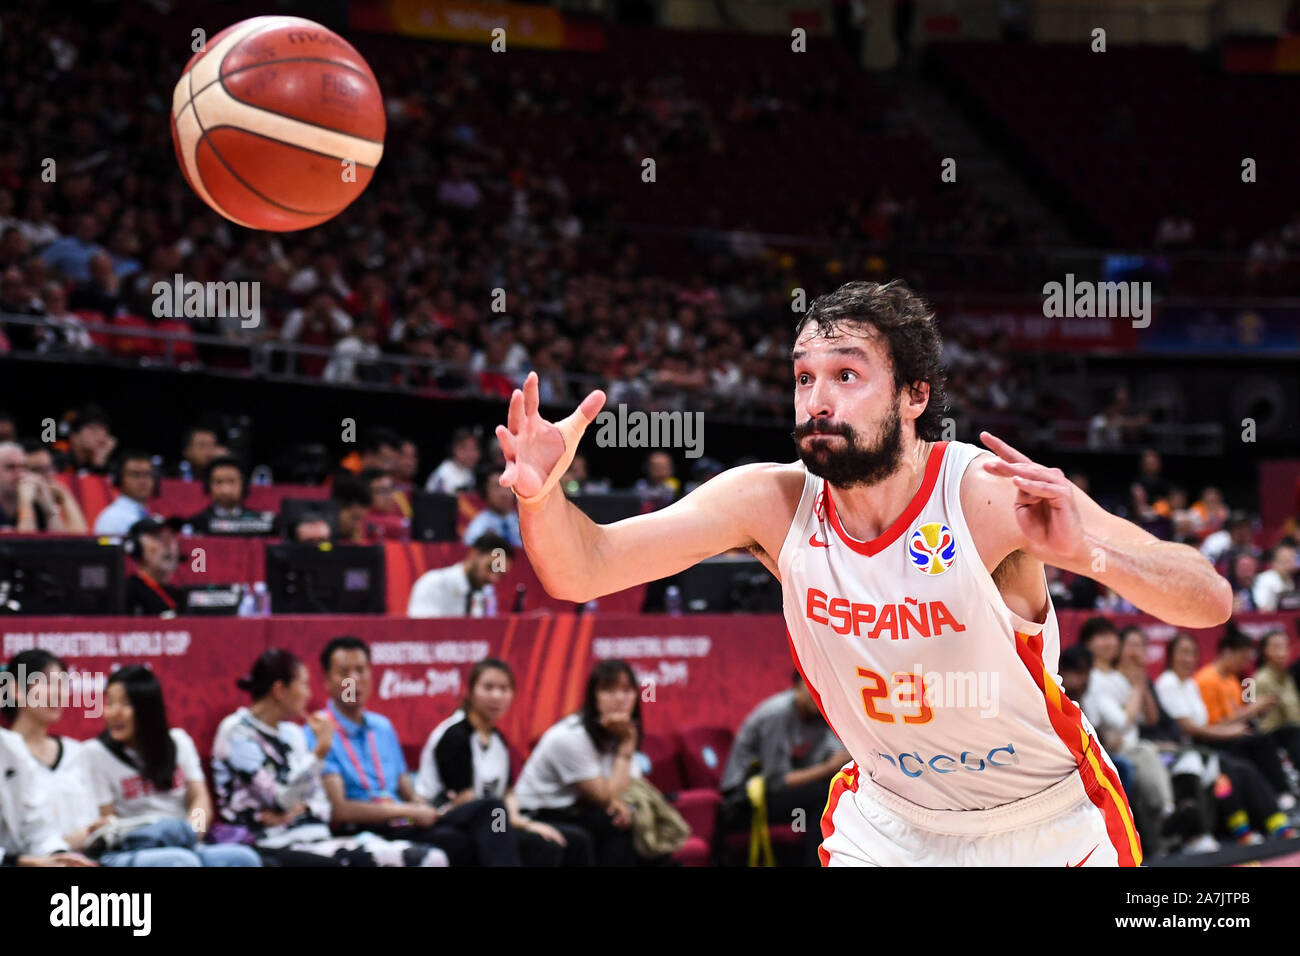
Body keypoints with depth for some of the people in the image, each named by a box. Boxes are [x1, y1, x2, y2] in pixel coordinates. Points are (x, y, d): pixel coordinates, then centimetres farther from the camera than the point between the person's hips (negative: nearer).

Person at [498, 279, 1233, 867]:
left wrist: (1091, 552, -51)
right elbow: (584, 569, -17)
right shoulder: (774, 504, -15)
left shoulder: (995, 495, -27)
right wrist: (541, 493, -39)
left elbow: (1212, 602, -31)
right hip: (888, 820, 3)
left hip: (1052, 826, -2)